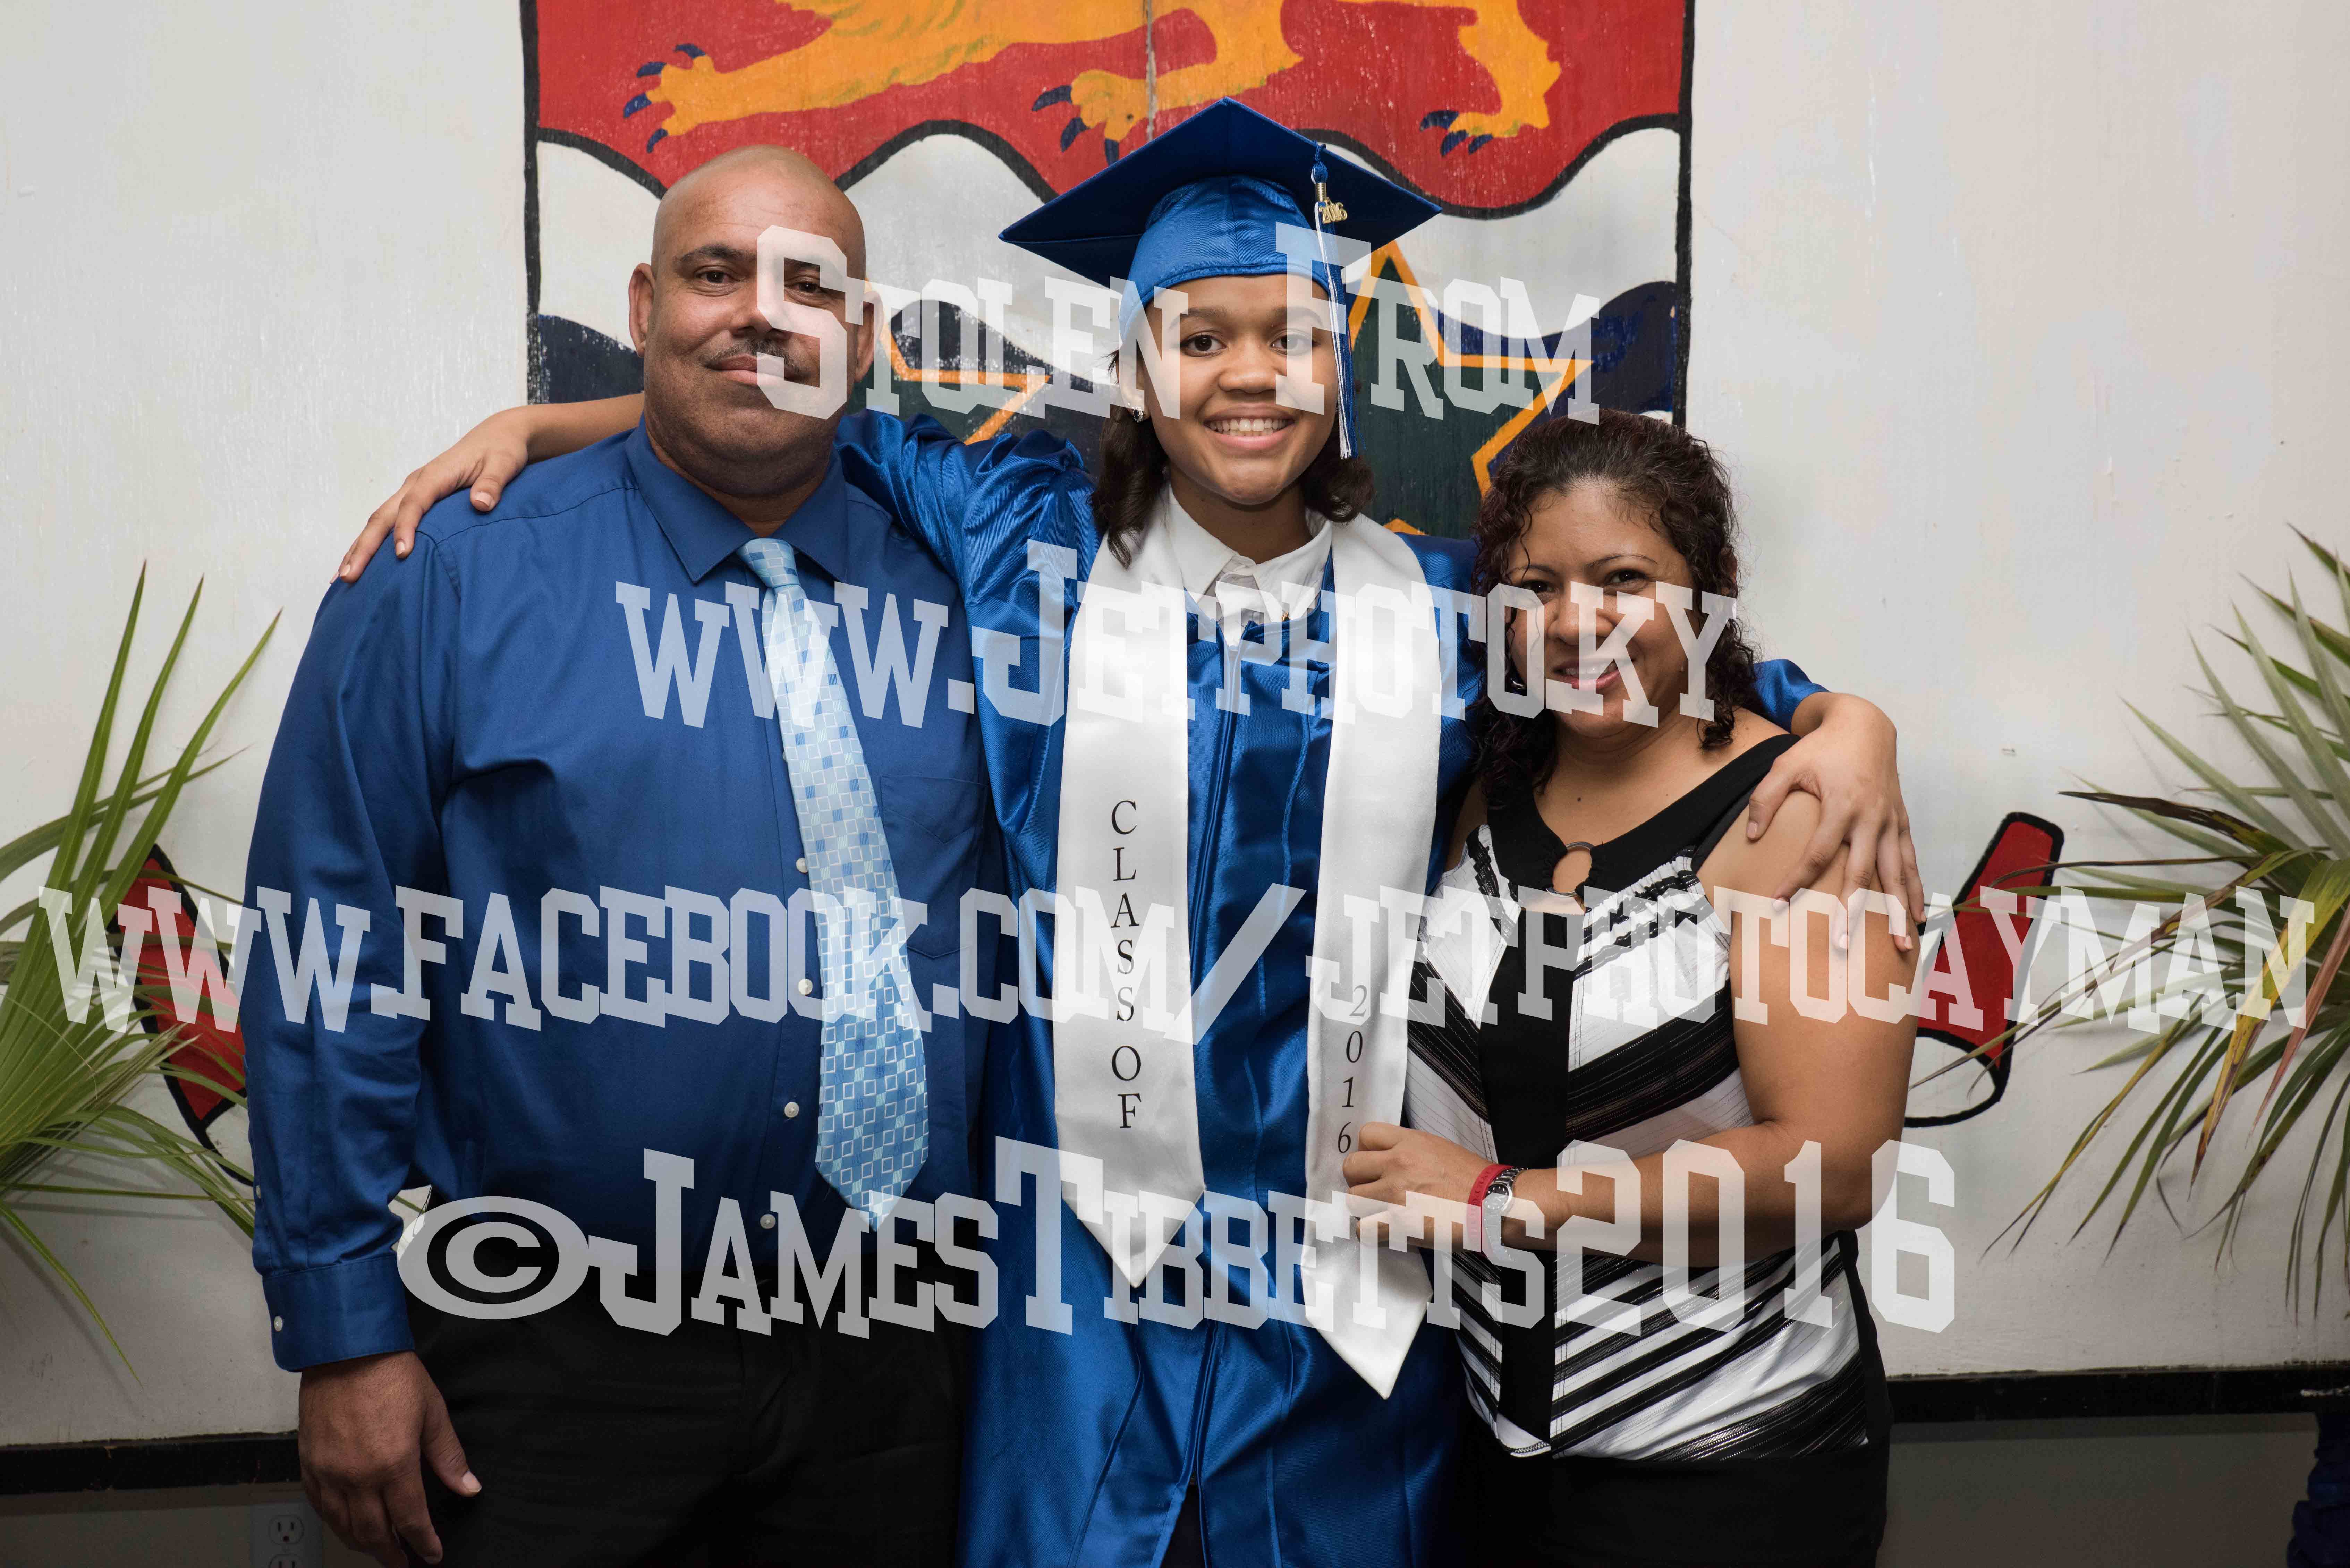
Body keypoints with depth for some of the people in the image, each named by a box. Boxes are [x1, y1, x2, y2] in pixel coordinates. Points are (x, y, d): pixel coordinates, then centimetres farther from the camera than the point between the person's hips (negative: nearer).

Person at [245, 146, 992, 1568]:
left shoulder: (948, 584, 2)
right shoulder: (454, 579, -5)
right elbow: (330, 969, -6)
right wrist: (348, 1333, -7)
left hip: (893, 1351, 3)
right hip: (561, 1356, -2)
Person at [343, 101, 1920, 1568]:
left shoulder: (1435, 604, 1)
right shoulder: (1030, 538, 0)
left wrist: (1843, 719, -6)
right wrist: (531, 425, 3)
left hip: (1347, 1269, 1)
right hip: (1084, 1254, 0)